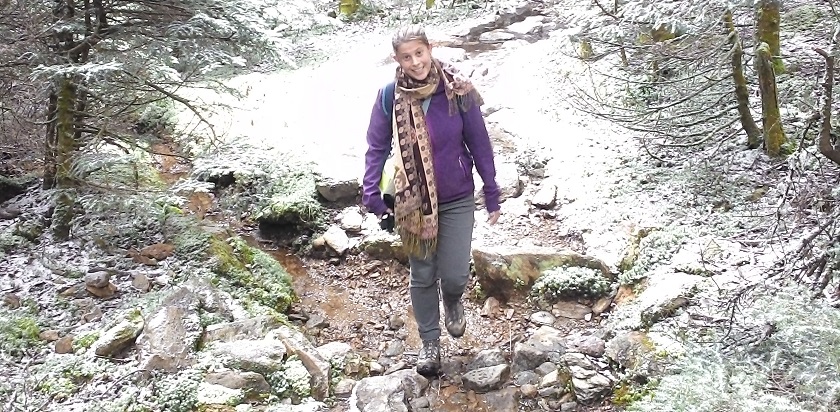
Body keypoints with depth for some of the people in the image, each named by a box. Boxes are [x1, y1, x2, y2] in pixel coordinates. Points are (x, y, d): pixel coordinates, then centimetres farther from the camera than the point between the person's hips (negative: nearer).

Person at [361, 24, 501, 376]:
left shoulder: (457, 91, -12)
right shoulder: (389, 96, -10)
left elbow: (479, 144, -5)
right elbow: (377, 147, -1)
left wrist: (492, 194, -2)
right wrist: (371, 193, -10)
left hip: (457, 200, -1)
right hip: (413, 202, 1)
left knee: (455, 275, -3)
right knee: (422, 276, 11)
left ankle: (452, 304, 36)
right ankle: (429, 342, 33)